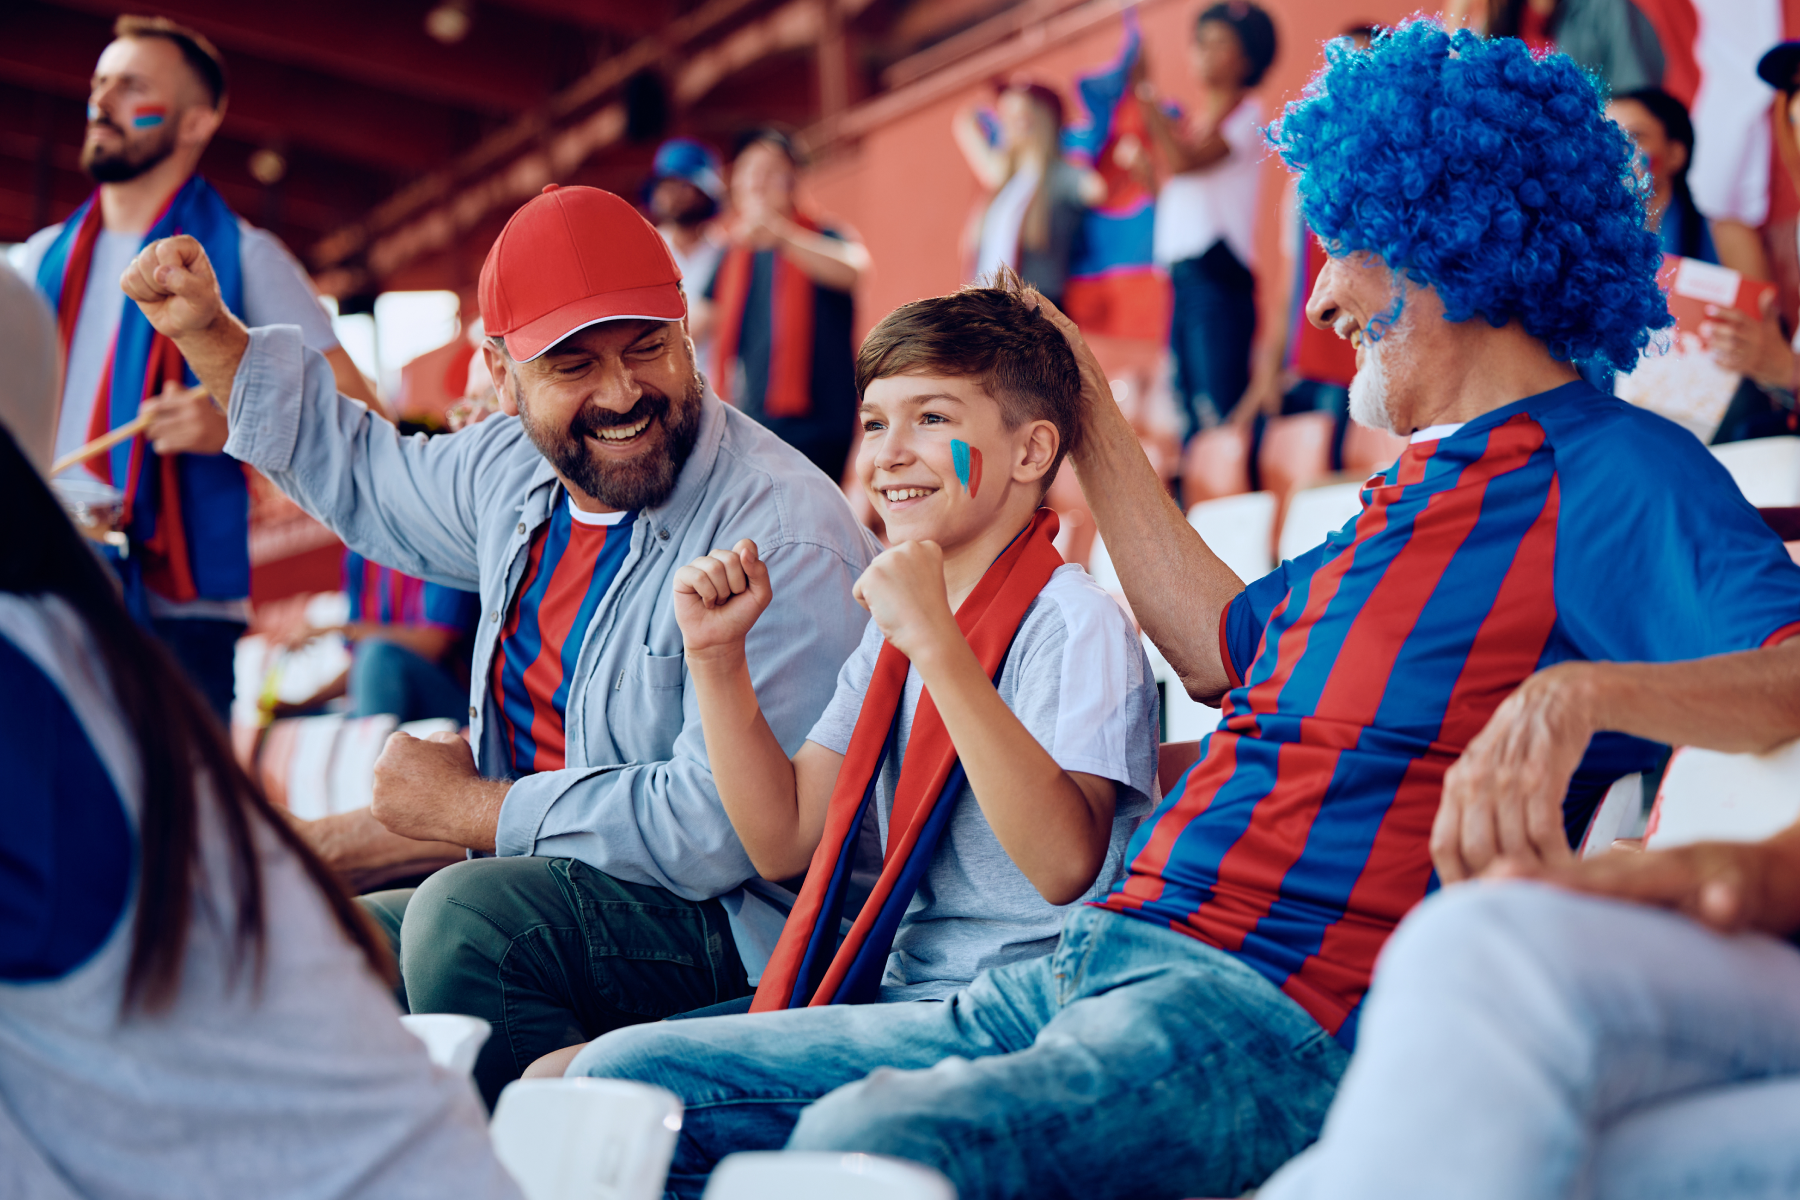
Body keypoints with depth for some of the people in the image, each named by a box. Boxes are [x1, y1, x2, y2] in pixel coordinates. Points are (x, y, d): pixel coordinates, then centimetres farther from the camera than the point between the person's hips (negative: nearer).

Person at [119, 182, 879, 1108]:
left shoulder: (782, 539, -21)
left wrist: (467, 808, -14)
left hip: (735, 933, -8)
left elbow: (718, 828, -26)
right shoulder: (517, 470, 5)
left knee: (467, 916, -30)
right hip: (541, 896, 8)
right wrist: (207, 334, 20)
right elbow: (364, 475, 29)